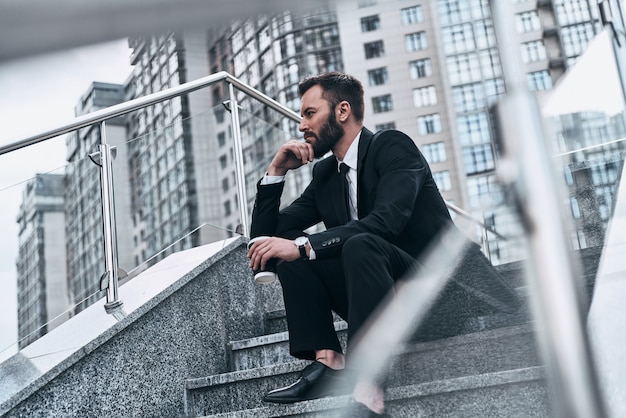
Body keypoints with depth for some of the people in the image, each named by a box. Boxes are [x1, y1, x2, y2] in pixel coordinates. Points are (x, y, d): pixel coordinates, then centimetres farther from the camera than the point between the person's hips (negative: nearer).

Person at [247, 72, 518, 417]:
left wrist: (302, 245, -30)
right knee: (291, 257, -7)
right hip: (385, 298, 7)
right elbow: (265, 235, 15)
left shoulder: (392, 146, -7)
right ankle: (326, 361, -21)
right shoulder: (325, 173, 14)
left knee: (360, 245, -34)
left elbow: (386, 221, -26)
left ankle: (367, 389, -41)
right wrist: (276, 171, 3)